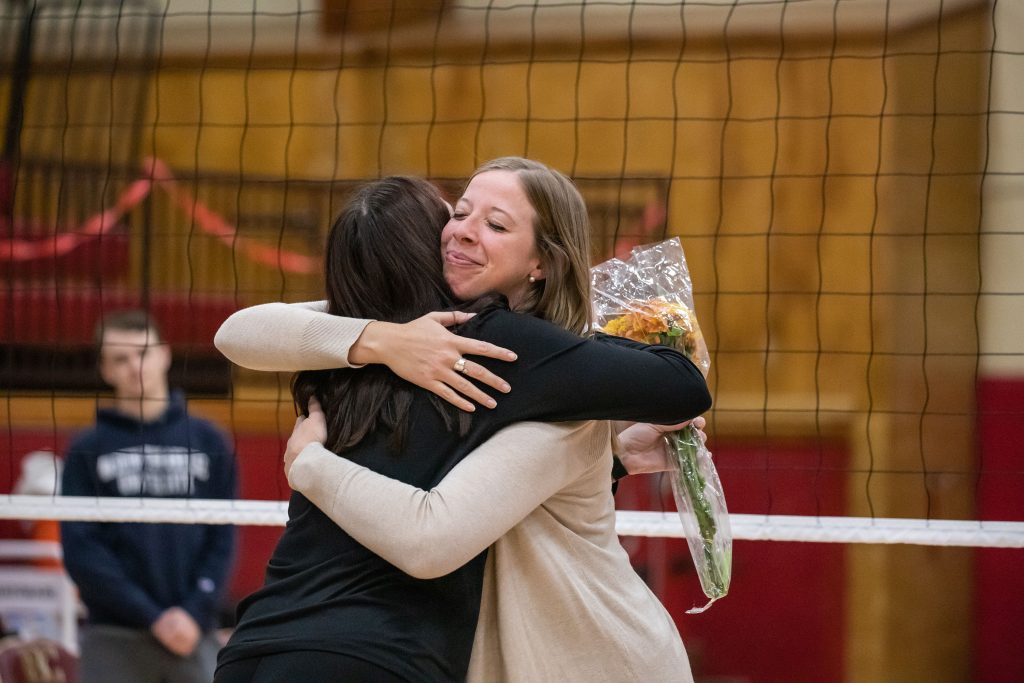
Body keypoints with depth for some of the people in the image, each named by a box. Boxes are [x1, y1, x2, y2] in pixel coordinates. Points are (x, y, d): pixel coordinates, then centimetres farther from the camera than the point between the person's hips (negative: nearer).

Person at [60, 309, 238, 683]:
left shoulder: (208, 442, 9)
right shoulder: (88, 450, 3)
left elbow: (222, 539, 6)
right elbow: (80, 550, -4)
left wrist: (196, 612, -9)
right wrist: (152, 617, -12)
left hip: (195, 635, 2)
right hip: (114, 640, -2)